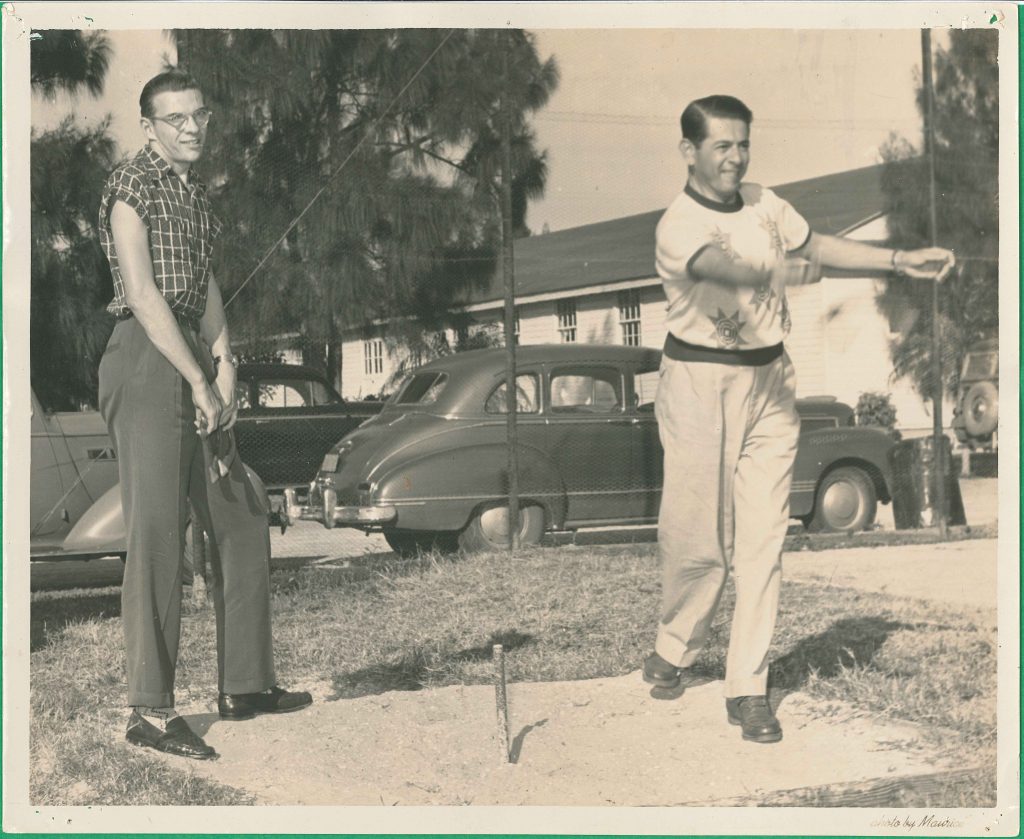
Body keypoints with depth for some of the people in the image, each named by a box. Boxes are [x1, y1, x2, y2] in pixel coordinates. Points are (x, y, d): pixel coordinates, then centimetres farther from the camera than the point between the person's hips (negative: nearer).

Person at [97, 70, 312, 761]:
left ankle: (245, 685, 21)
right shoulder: (132, 186, -7)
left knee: (242, 517, 11)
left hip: (193, 357, 9)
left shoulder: (195, 191, 19)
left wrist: (225, 362, -1)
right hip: (147, 361, -9)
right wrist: (201, 383, -15)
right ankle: (151, 711, -7)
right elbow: (142, 295, -15)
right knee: (158, 529, -11)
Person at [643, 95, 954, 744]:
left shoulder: (764, 204, 6)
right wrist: (777, 273, -57)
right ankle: (677, 647, 30)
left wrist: (900, 260, 17)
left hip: (771, 380, 5)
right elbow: (723, 268, -36)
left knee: (763, 536, -1)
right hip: (701, 383, -5)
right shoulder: (678, 226, -15)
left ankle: (748, 688, 4)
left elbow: (817, 245, 22)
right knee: (696, 535, 1)